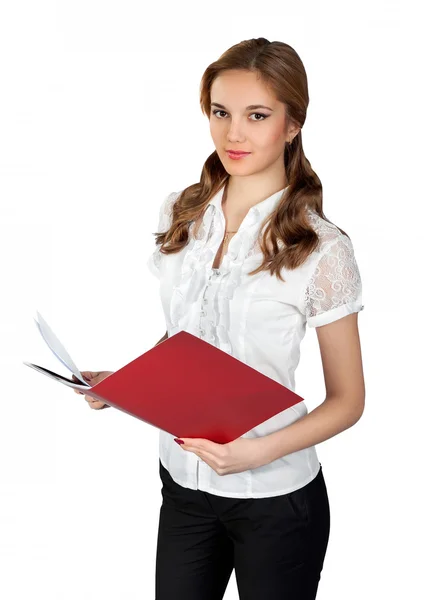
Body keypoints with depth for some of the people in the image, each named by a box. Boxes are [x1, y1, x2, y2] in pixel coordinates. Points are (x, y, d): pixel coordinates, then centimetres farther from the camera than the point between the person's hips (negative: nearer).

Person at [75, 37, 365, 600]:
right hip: (183, 480, 4)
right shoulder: (179, 215, 1)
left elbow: (347, 400, -8)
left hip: (276, 496, -4)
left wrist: (260, 451, -22)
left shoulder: (322, 249, -14)